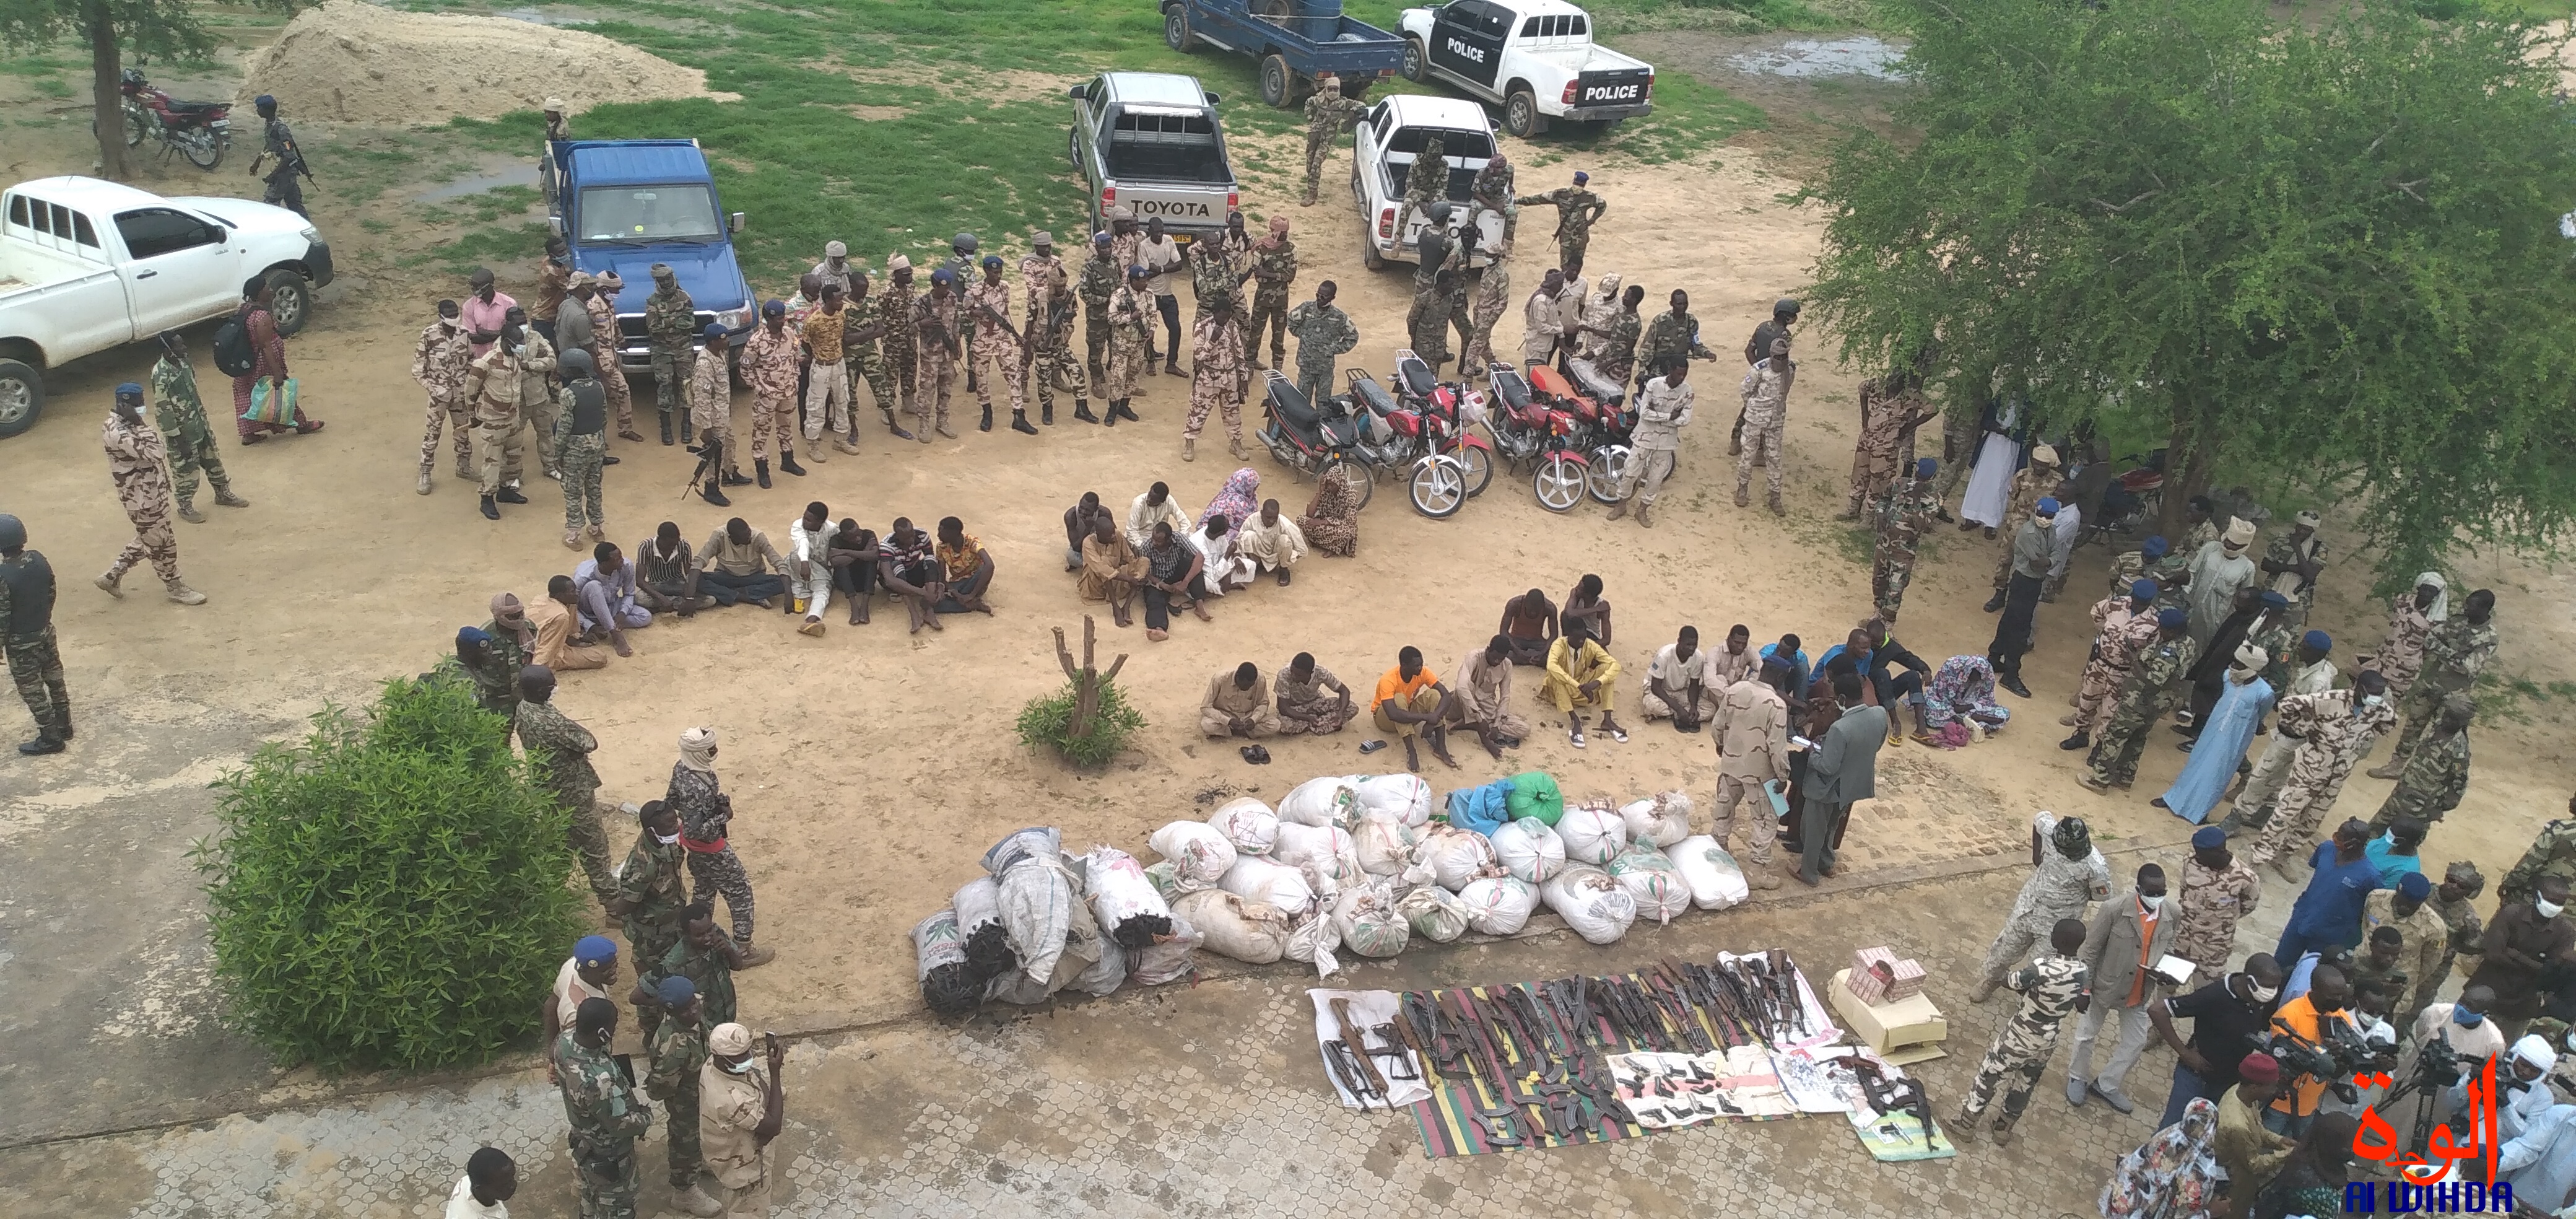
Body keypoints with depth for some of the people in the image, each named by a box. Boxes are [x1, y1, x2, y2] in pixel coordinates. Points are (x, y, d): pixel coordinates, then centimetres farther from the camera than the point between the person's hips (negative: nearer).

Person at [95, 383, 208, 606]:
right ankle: (175, 588, 25)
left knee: (148, 541, 23)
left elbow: (154, 449, 17)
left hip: (153, 493, 10)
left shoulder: (128, 423, 5)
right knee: (163, 544, 7)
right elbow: (152, 452, -33)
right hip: (142, 500, -10)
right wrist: (139, 423, -30)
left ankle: (112, 576, 34)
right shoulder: (115, 432, -26)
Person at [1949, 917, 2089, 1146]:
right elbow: (2082, 1005, 5)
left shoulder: (2042, 966, -32)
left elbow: (2011, 983, -16)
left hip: (2021, 1036, -6)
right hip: (2048, 1042, 6)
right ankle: (2003, 1130, 42)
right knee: (2024, 1086, 25)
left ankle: (1965, 1126, 28)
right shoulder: (2082, 972, -12)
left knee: (1988, 1077, 14)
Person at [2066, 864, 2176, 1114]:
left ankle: (2106, 1085, 37)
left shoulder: (2172, 914, -11)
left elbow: (2168, 951, 6)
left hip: (2139, 993, 4)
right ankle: (2078, 1077, 41)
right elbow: (2090, 950, -17)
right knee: (2086, 1035, 15)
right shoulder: (2114, 909, -26)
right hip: (2106, 986, -4)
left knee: (2136, 1043, 15)